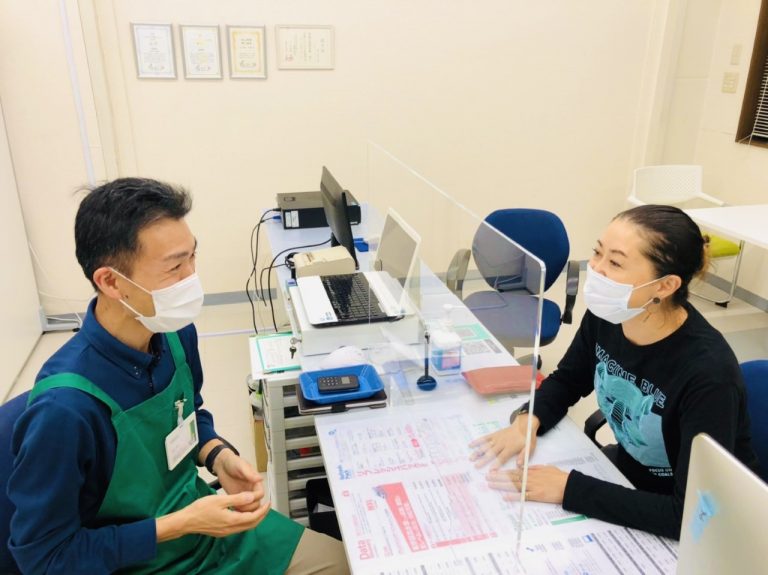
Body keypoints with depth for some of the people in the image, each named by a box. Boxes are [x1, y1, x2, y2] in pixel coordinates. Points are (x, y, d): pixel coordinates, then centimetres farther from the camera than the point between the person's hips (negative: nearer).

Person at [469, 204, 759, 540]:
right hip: (631, 468, 6)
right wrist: (527, 421, -16)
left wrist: (567, 488, -33)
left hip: (697, 526, -5)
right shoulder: (605, 315, -15)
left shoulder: (707, 372, -34)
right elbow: (567, 380, 4)